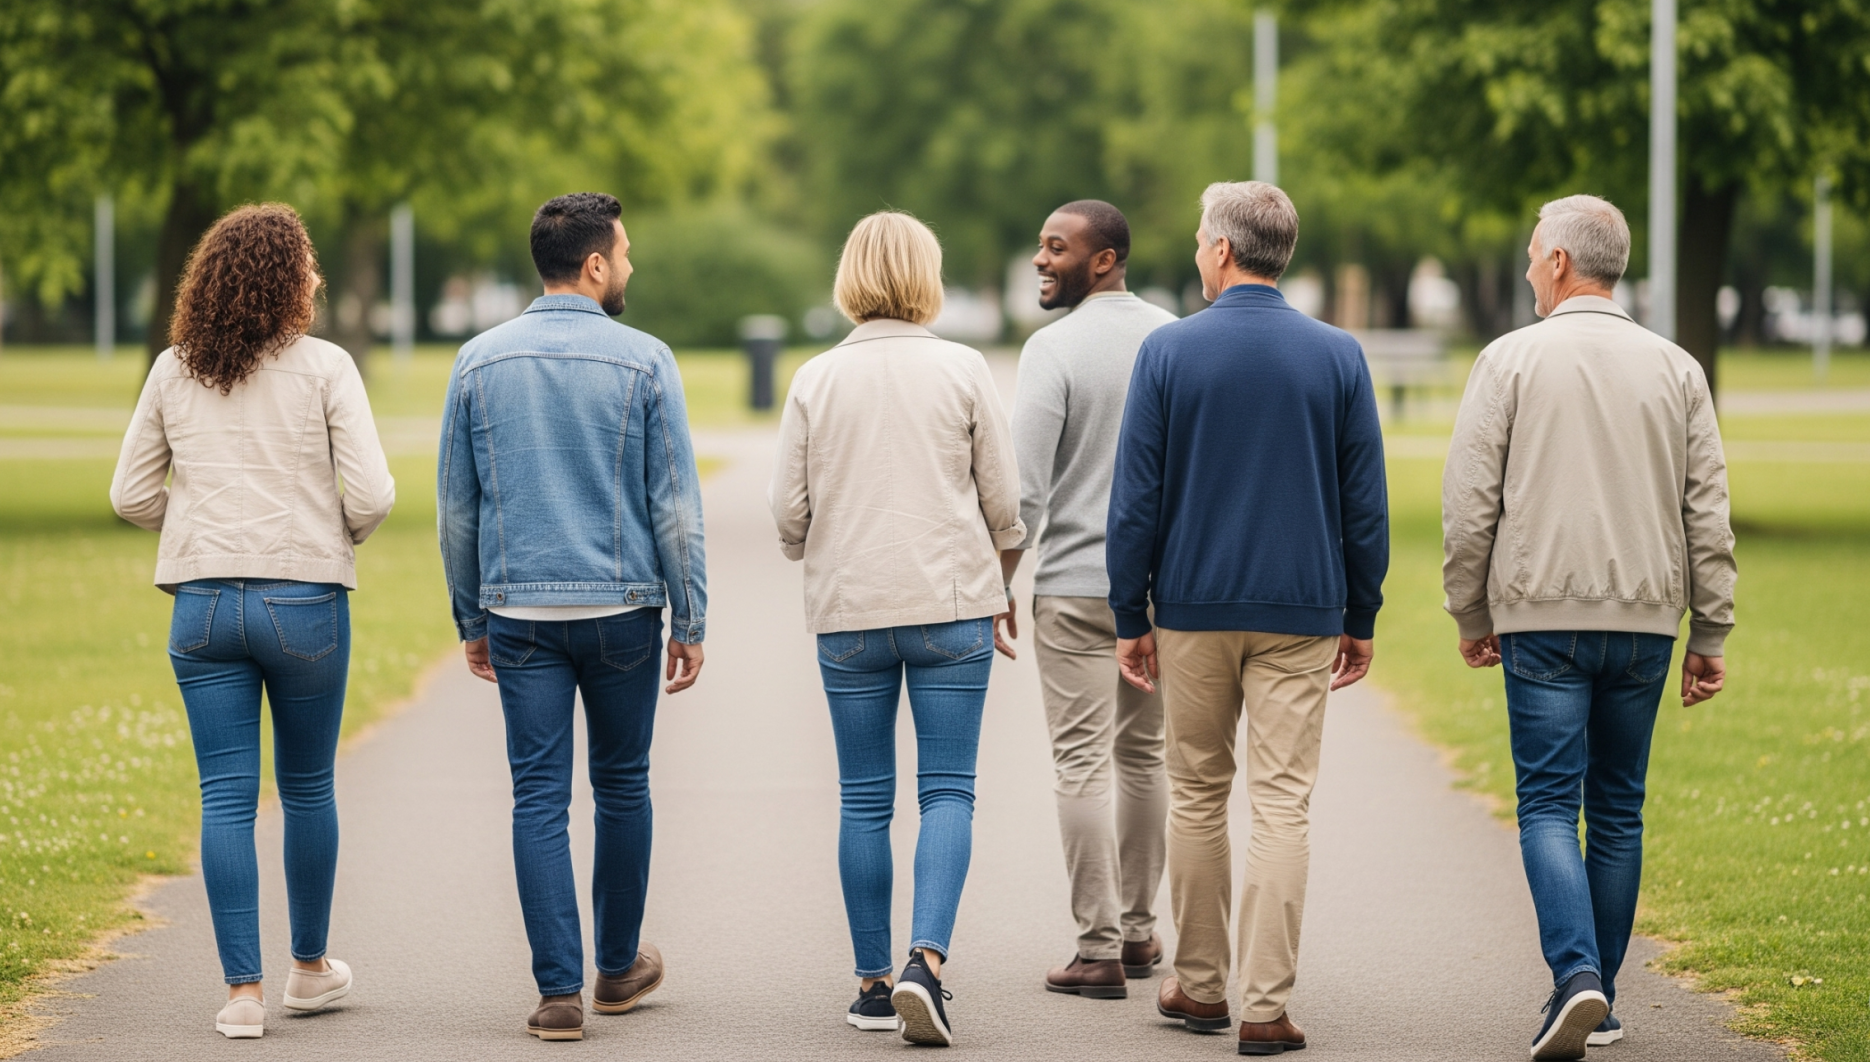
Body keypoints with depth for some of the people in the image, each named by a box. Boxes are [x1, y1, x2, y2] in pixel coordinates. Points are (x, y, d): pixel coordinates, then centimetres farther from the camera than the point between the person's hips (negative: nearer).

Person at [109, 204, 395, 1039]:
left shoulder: (173, 373, 4)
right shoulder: (325, 368, -6)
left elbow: (131, 494, 7)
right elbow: (370, 493, -11)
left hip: (202, 602, 2)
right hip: (304, 598, -2)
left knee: (226, 797, 3)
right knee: (307, 788, 14)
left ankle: (243, 990, 1)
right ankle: (310, 967, 27)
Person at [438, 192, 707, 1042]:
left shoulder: (480, 361, 3)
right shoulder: (643, 361, -5)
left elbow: (456, 507, 6)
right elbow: (675, 505, -6)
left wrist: (472, 621, 15)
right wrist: (690, 621, 1)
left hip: (520, 612, 1)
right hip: (621, 605, -1)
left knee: (539, 797, 1)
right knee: (621, 786, 15)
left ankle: (560, 989, -4)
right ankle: (619, 966, 27)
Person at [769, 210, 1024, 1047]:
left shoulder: (816, 379, 1)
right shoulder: (962, 371, -3)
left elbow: (788, 508, 2)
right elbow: (1003, 498, -1)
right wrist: (998, 560, 19)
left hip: (847, 609, 2)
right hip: (950, 602, -2)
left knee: (864, 798, 8)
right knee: (947, 790, 0)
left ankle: (873, 982, 10)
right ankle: (926, 957, -17)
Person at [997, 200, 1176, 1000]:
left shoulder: (1055, 347, -12)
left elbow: (1024, 488, -15)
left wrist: (998, 584, -5)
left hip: (1077, 584, -6)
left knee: (1082, 763, -2)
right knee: (1143, 755, 16)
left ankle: (1099, 950, -4)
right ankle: (1139, 928, 22)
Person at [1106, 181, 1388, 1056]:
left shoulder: (1168, 351, -4)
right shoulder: (1338, 357, -1)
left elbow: (1136, 497, -3)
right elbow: (1365, 500, 2)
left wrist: (1129, 616, 4)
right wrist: (1360, 619, 10)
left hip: (1193, 609, 0)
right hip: (1301, 613, 0)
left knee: (1197, 798, 14)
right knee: (1284, 805, -1)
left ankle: (1200, 985, 20)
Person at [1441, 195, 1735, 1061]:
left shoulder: (1511, 360, -3)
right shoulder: (1675, 369, 6)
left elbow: (1469, 502, -4)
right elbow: (1708, 514, 5)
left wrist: (1471, 615, 8)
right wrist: (1709, 635, 10)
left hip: (1543, 617, -3)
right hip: (1645, 618, 3)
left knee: (1549, 805, -3)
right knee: (1617, 810, 11)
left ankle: (1577, 977, -22)